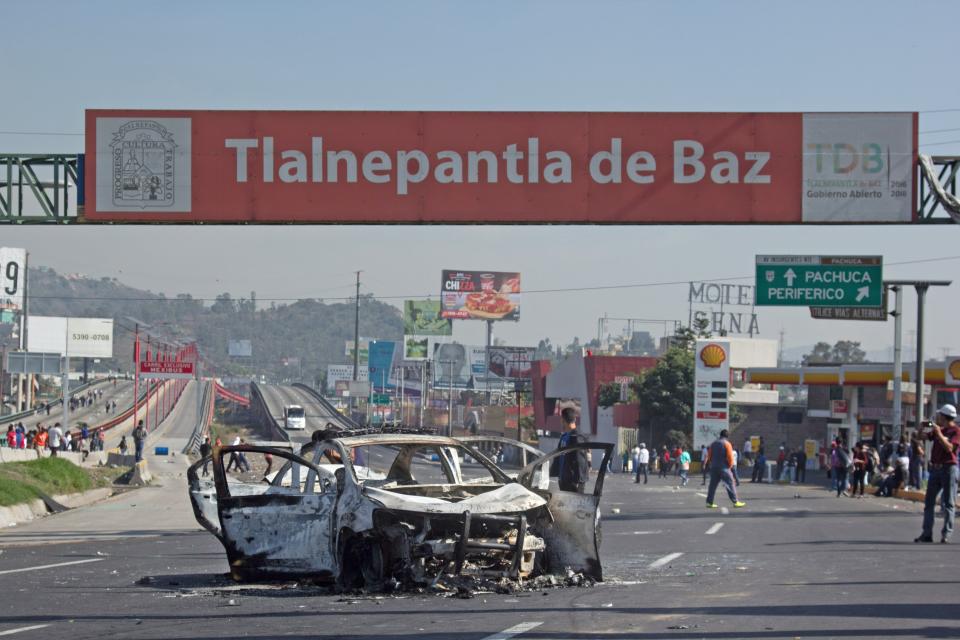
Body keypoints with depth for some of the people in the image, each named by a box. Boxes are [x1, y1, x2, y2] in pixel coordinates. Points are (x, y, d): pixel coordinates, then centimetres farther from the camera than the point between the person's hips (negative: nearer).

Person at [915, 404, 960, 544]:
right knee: (929, 502, 6)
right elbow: (923, 437, 18)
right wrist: (924, 427, 0)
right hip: (935, 468, 8)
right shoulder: (939, 429, 13)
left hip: (948, 468, -8)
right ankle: (927, 533, 9)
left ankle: (946, 534, 0)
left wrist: (939, 433, -20)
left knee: (948, 503, -3)